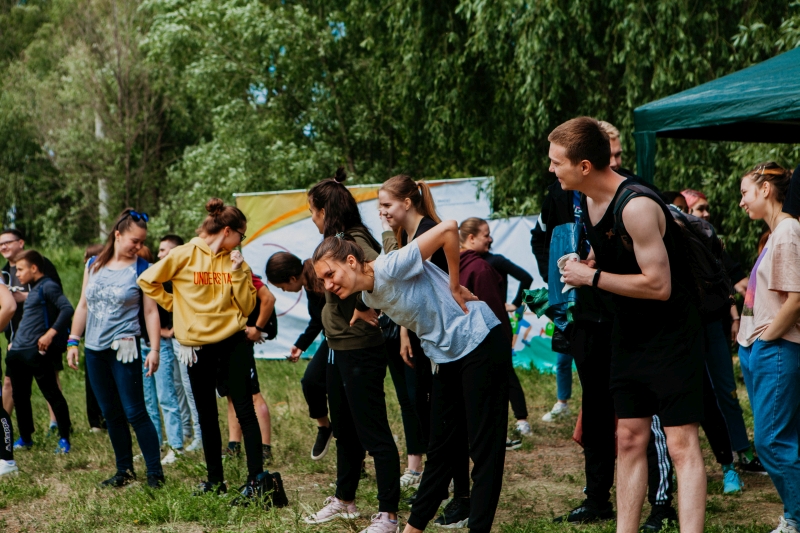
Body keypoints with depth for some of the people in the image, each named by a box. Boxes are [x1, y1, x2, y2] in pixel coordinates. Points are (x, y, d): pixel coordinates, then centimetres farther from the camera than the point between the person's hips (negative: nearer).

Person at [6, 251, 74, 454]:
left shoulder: (48, 287, -10)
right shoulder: (32, 289, 20)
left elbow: (67, 309, -23)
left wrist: (50, 333, -27)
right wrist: (15, 341, 21)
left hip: (36, 352, -10)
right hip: (18, 351, 10)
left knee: (52, 394, -4)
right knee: (20, 395, 14)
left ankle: (64, 439, 2)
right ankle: (25, 438, 25)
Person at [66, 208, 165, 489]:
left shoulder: (141, 269, -3)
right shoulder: (94, 265, 9)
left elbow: (151, 311, -6)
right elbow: (83, 306, 15)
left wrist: (154, 349, -14)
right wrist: (73, 341, 11)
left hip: (124, 349, -5)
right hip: (94, 350, 5)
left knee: (135, 413, -6)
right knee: (111, 414, 11)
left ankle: (155, 473, 0)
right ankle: (124, 470, 21)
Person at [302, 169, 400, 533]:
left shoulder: (355, 242, -18)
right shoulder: (337, 242, 11)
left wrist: (366, 310, -24)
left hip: (360, 351, -10)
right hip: (339, 349, 10)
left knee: (374, 433, -4)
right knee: (344, 429, 20)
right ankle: (344, 501, 34)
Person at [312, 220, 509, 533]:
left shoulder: (390, 267, -22)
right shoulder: (370, 297, 4)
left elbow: (448, 229, -27)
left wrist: (454, 287, -17)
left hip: (480, 343, -9)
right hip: (446, 355, 9)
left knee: (485, 447, -3)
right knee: (440, 448, 15)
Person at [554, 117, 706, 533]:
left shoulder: (636, 207, -24)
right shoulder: (586, 201, 4)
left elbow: (659, 285, -26)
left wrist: (592, 278, -19)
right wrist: (583, 265, 2)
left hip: (671, 334, -9)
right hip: (629, 332, 9)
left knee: (681, 444, -10)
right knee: (630, 440, 11)